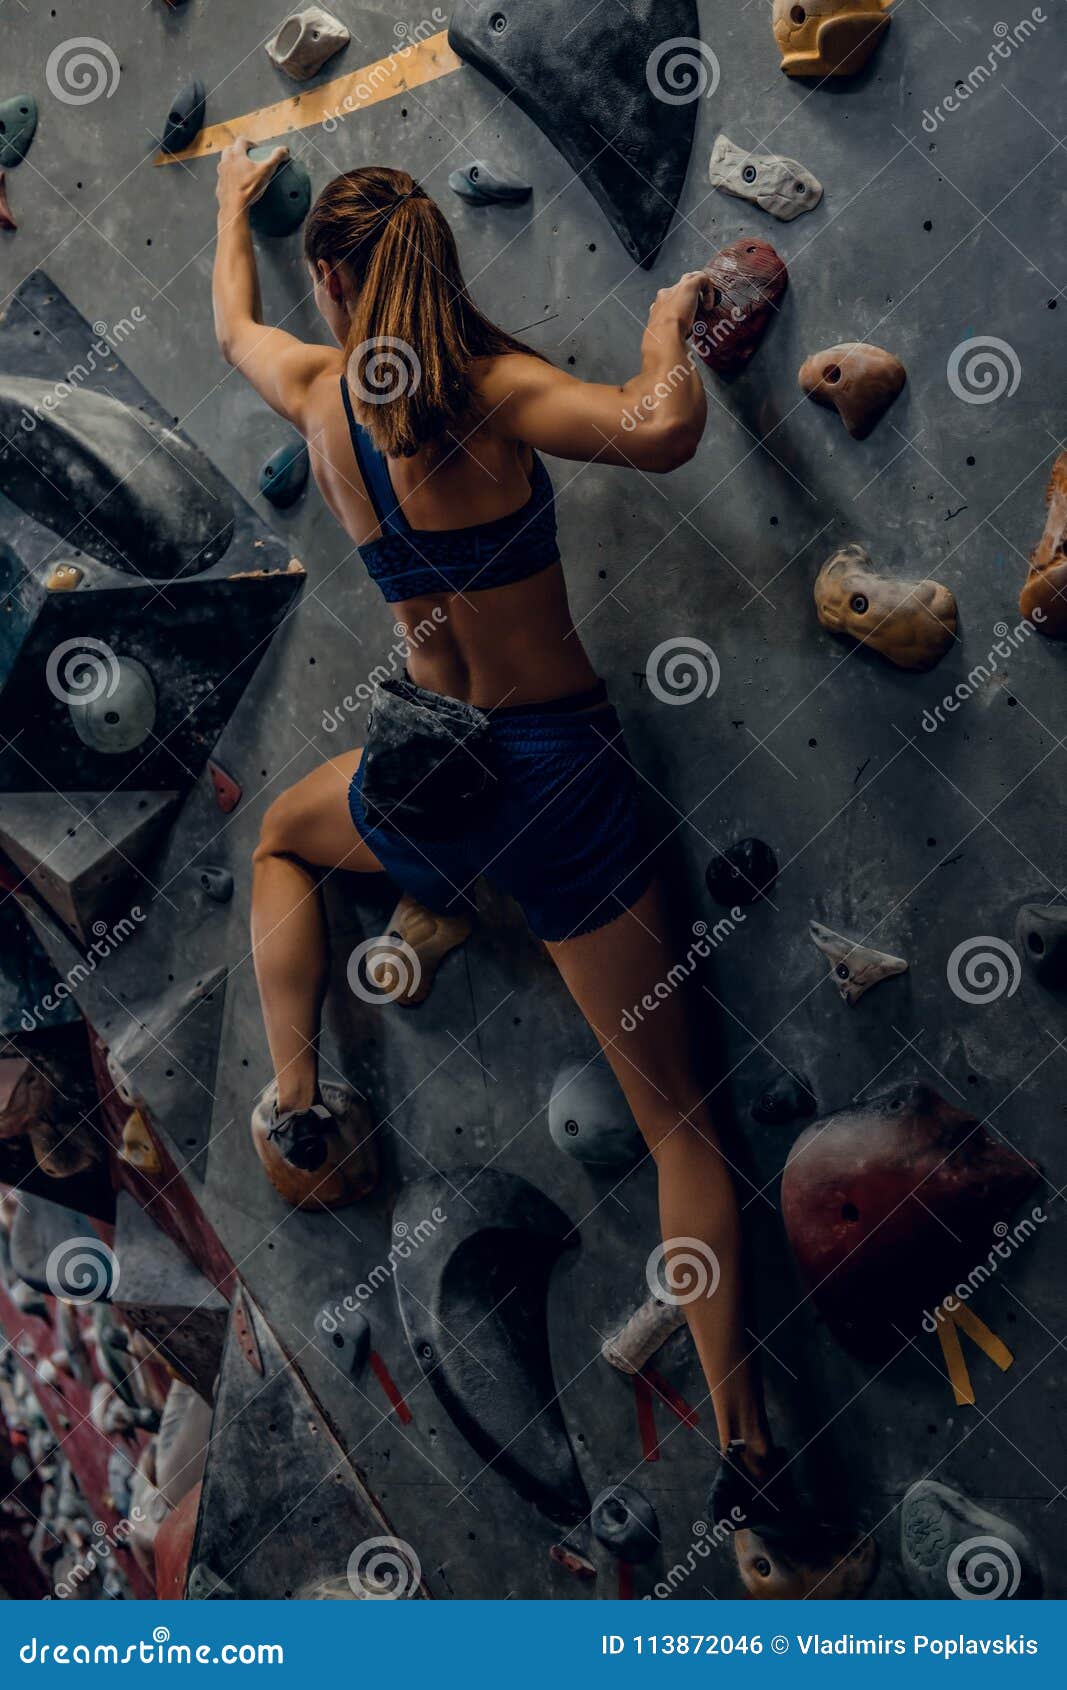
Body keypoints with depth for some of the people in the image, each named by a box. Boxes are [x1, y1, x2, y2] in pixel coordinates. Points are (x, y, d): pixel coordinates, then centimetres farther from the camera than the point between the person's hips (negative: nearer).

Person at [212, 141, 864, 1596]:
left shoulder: (319, 392, 2)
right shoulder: (494, 388, -12)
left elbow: (230, 321, 26)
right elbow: (661, 431, -31)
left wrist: (235, 197, 46)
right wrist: (670, 329, -9)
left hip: (429, 769, 3)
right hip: (563, 770, -2)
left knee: (283, 835, 39)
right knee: (678, 1114, 6)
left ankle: (295, 1095, 26)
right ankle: (745, 1435, 8)